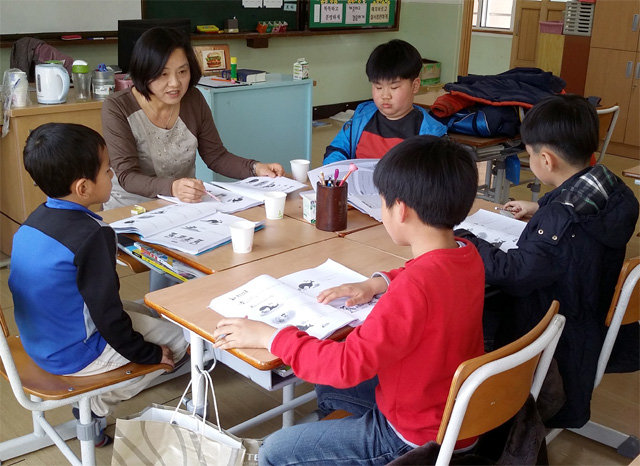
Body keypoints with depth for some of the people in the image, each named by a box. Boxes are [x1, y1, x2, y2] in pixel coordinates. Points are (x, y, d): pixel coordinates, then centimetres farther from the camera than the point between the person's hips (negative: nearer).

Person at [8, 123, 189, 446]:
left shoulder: (35, 220, -1)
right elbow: (107, 313, -24)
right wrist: (149, 354, -10)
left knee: (145, 312, 24)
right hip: (73, 355, -9)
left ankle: (95, 400, 16)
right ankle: (97, 405, 6)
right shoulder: (91, 235, -27)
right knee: (180, 337, 3)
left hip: (38, 342, 9)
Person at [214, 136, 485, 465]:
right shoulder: (467, 255, -7)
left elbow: (348, 365, -31)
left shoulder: (415, 287, -34)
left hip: (418, 437, -9)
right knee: (328, 388, 25)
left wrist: (269, 337, -22)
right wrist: (379, 283, 4)